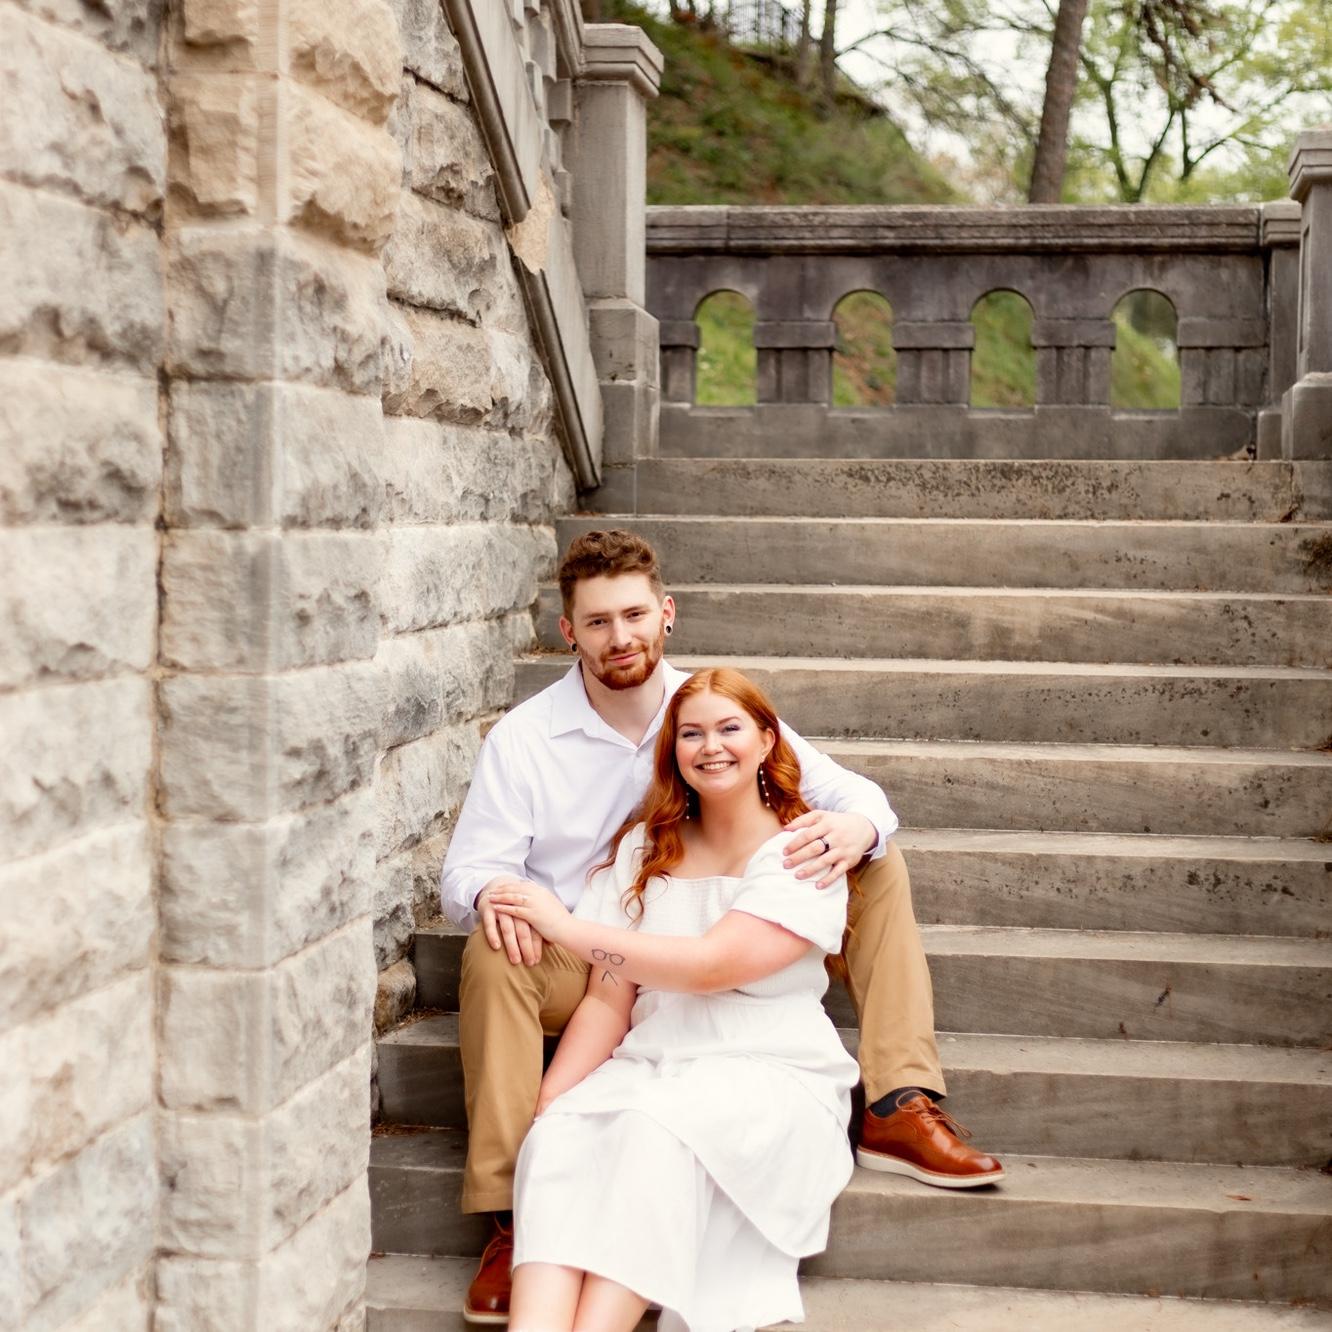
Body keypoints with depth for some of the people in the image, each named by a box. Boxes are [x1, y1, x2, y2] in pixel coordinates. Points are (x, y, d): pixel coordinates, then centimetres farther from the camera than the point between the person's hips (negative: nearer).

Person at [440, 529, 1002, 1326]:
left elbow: (854, 792, -3)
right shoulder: (523, 738, -4)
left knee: (877, 862, -11)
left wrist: (856, 825, -30)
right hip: (581, 971, -2)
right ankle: (510, 1218, -34)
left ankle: (899, 1109, -20)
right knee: (494, 951, -36)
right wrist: (492, 890, -35)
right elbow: (467, 870, -8)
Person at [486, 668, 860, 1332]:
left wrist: (567, 927, -8)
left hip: (770, 1077, -4)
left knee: (655, 1125, -35)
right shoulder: (645, 848, 13)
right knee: (557, 1136, -28)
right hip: (651, 1067, 4)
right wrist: (549, 1100, -10)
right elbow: (609, 998, 6)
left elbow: (710, 966, -15)